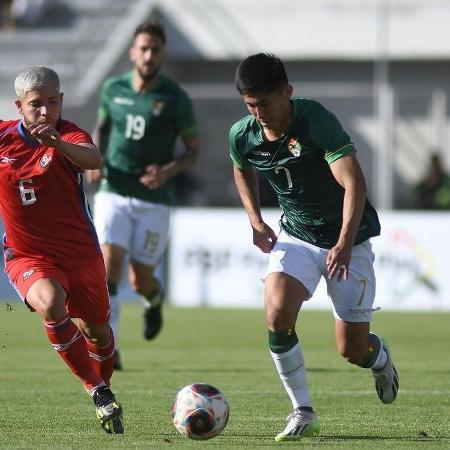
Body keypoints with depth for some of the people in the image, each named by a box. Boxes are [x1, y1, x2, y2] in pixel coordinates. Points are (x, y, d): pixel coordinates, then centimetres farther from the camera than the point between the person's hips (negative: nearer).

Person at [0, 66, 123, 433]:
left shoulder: (68, 134, -14)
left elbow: (94, 159, -37)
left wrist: (58, 143, -55)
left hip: (81, 253, 1)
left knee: (97, 331, 16)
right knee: (50, 303, -32)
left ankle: (104, 385, 49)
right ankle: (99, 392, -22)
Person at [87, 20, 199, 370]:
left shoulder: (175, 98, -7)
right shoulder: (113, 89, 1)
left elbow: (193, 149, 2)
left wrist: (168, 171, -17)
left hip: (154, 200, -1)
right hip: (113, 194, 1)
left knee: (140, 281, 6)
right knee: (109, 268, -16)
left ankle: (154, 300, 44)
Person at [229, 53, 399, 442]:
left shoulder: (317, 121, -26)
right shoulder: (242, 136, -9)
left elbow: (354, 182, -32)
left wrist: (344, 244, -41)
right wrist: (256, 220, 6)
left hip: (347, 239, -4)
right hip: (296, 236, 4)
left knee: (352, 349, -2)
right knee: (277, 315, -22)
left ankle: (380, 358, 38)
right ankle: (303, 412, -7)